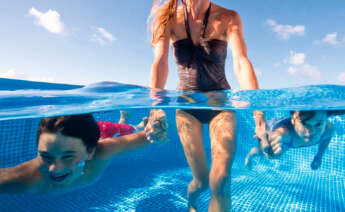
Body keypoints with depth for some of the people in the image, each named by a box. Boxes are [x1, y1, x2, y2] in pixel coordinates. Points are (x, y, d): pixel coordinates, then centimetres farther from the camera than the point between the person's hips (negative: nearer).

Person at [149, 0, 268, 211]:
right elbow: (160, 62, -19)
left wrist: (258, 113, -34)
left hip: (220, 103, 0)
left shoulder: (228, 19, -6)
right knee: (202, 180, 5)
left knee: (221, 180, -16)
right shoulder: (170, 18, -5)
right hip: (187, 106, 0)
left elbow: (241, 63, -20)